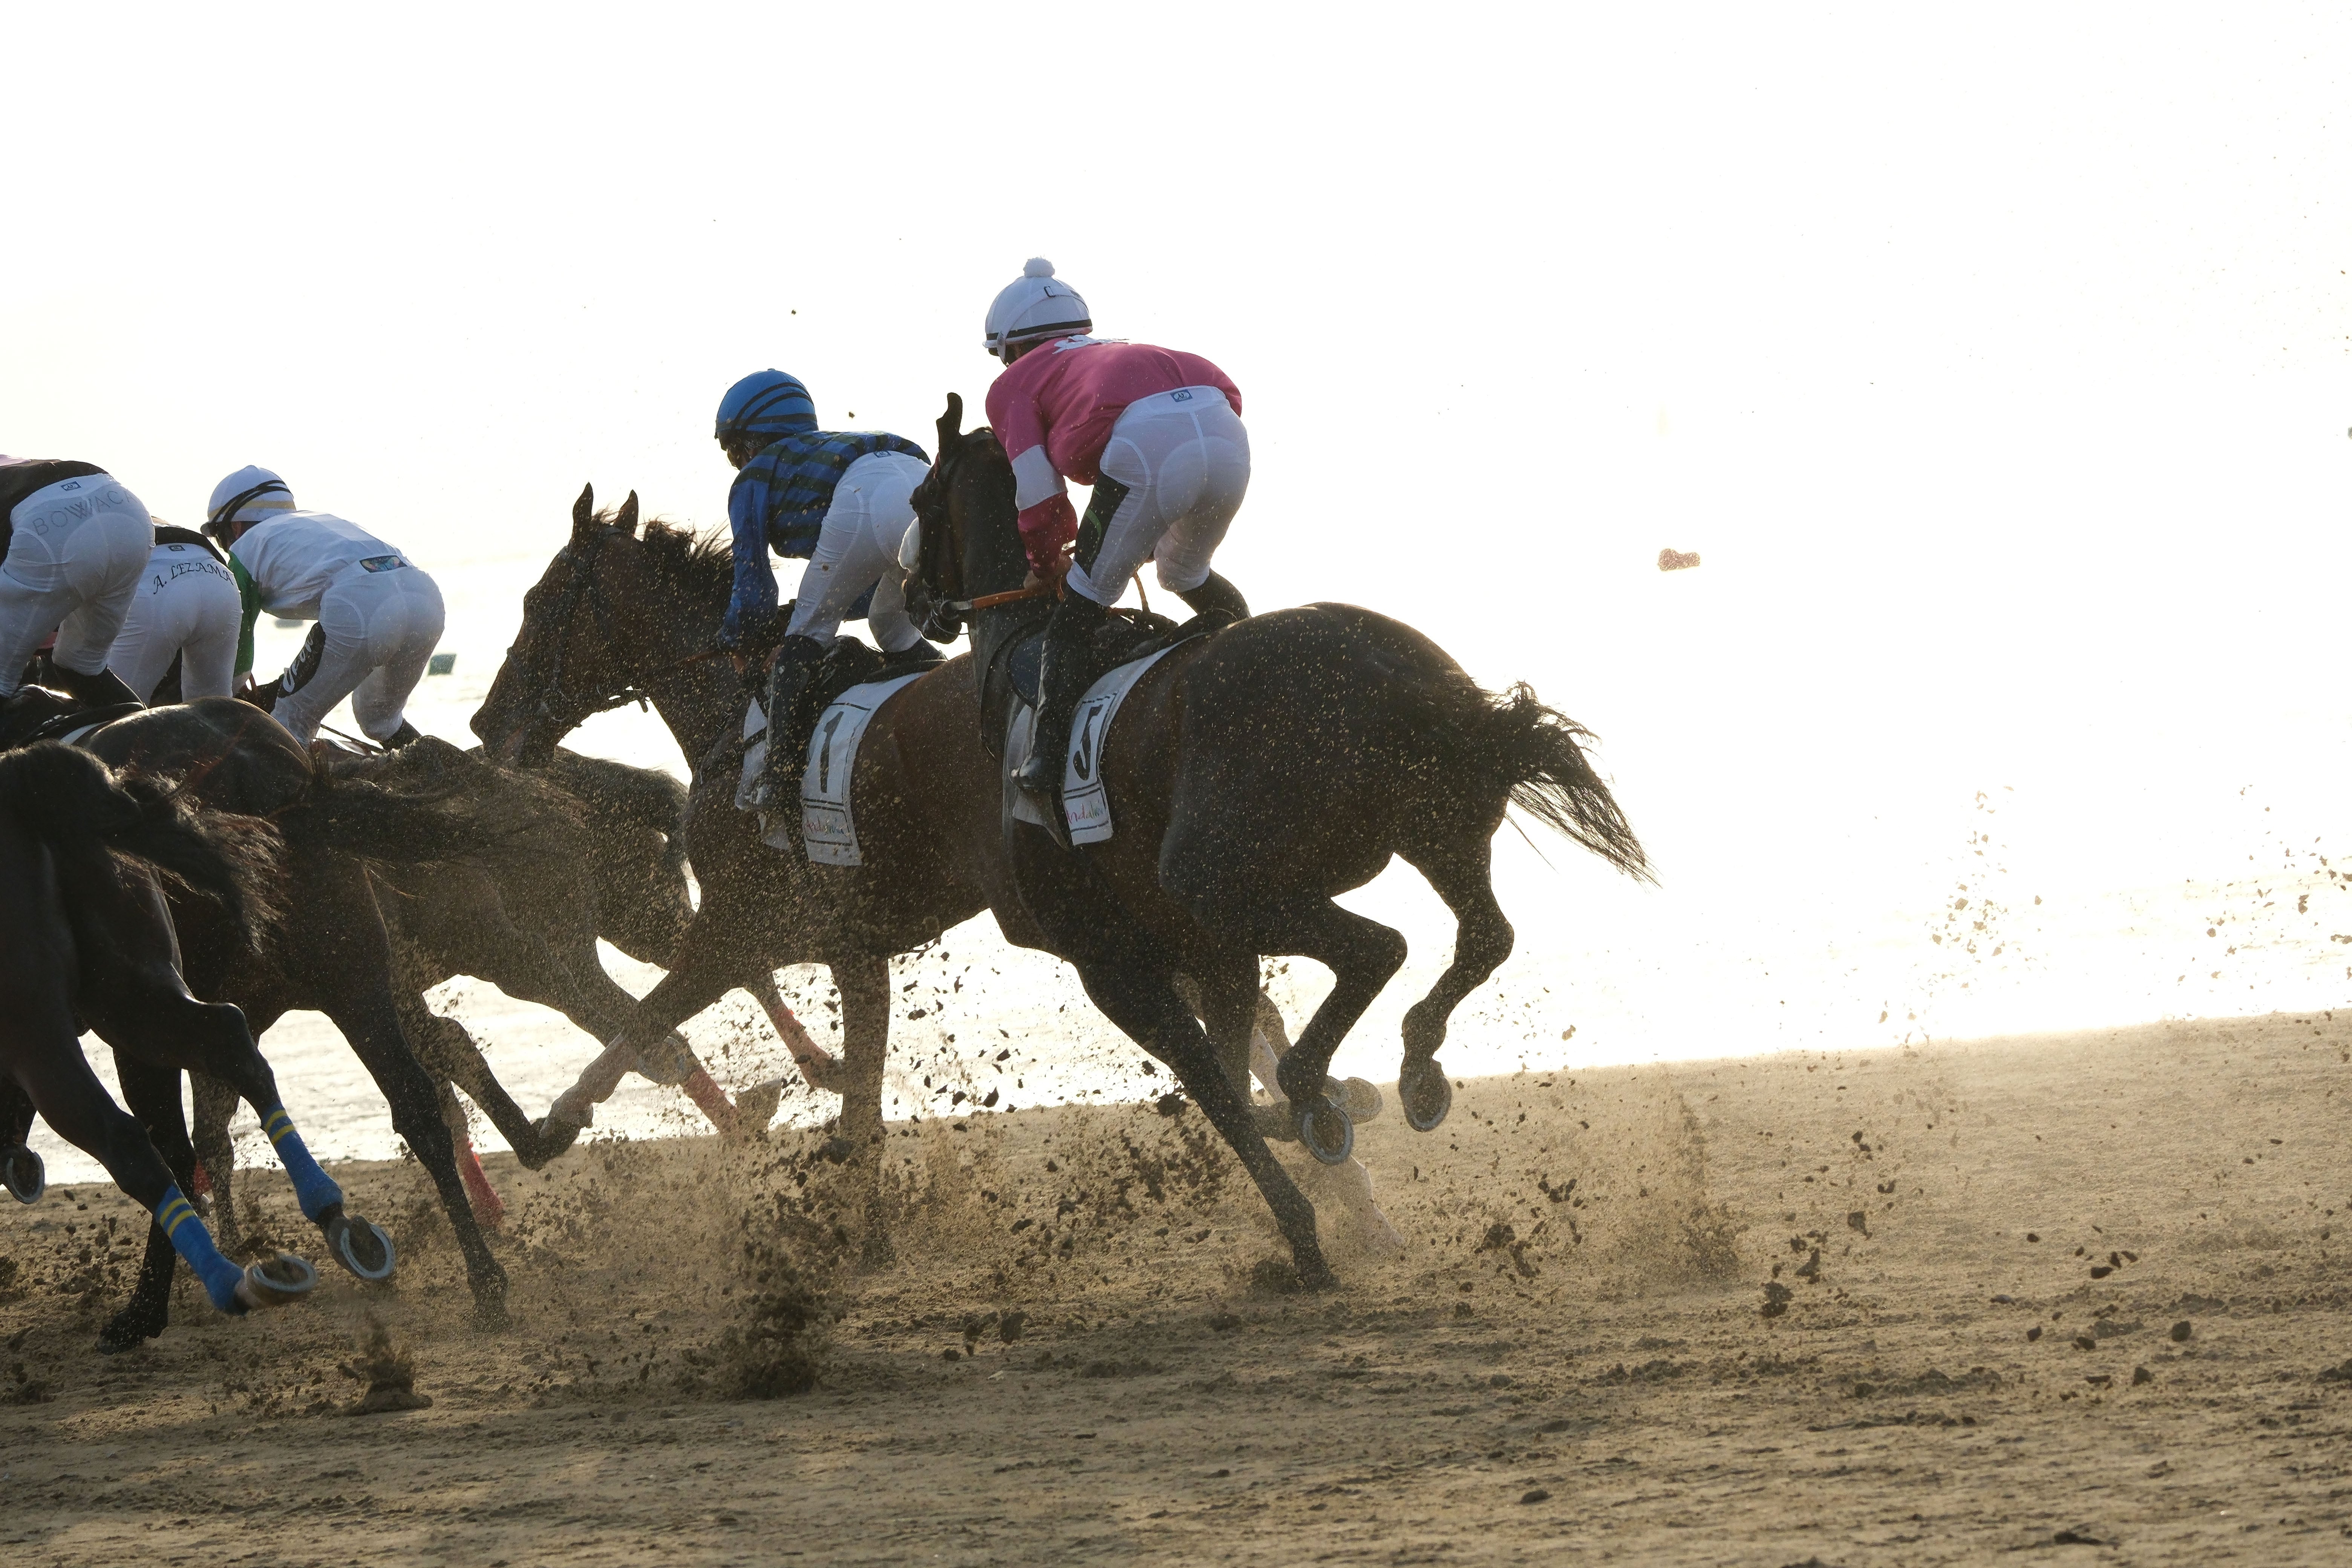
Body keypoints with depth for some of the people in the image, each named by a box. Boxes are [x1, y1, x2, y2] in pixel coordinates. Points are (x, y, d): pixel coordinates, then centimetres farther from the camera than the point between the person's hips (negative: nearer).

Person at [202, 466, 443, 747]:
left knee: (291, 721, 10)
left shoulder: (247, 547, 21)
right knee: (380, 716, 31)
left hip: (358, 609, -6)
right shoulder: (324, 521, 40)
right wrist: (280, 689, 50)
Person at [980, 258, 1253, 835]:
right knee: (1186, 576, 34)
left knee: (1078, 615, 4)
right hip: (1226, 434, 6)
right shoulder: (1118, 354, 42)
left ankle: (1049, 764, -7)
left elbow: (1039, 495, 11)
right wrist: (1140, 546, 45)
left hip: (1144, 450, -6)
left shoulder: (1014, 383, 25)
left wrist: (1048, 565, 30)